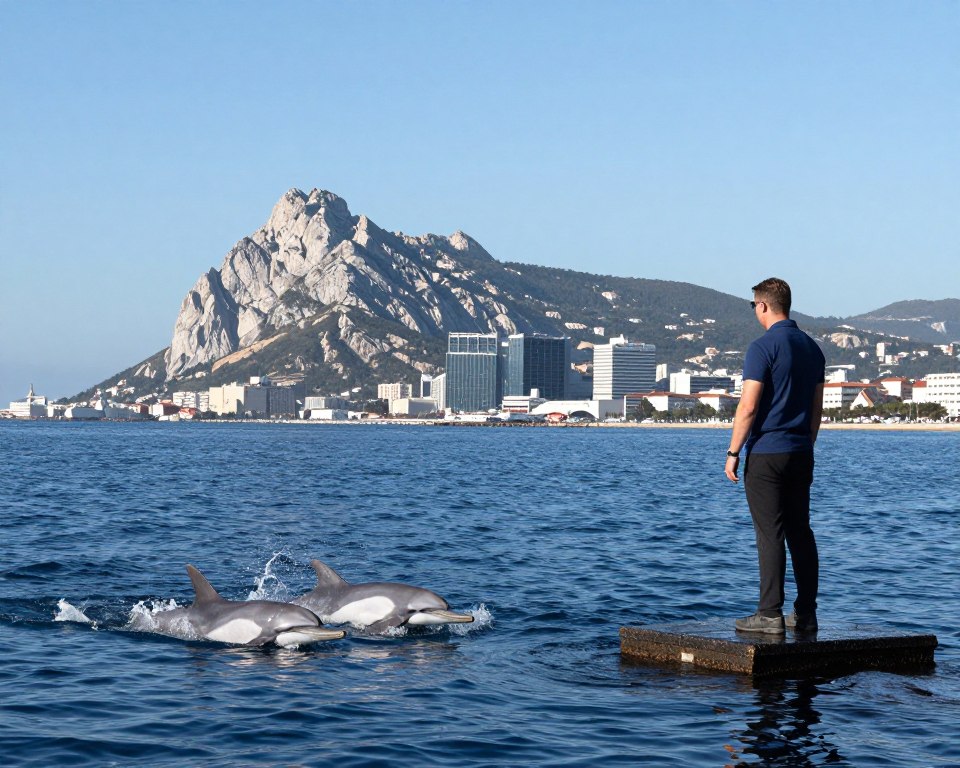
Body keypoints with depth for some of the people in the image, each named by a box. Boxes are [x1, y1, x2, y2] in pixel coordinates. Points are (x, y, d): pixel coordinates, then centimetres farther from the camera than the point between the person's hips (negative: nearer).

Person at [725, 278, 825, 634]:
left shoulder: (763, 347, -13)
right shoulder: (812, 348, 11)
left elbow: (748, 406, -16)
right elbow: (817, 408, 15)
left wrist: (733, 452, -10)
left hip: (766, 453, -7)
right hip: (800, 453, 7)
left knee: (770, 534, -6)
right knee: (800, 531, 9)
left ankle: (770, 614, -5)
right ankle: (806, 613, 11)